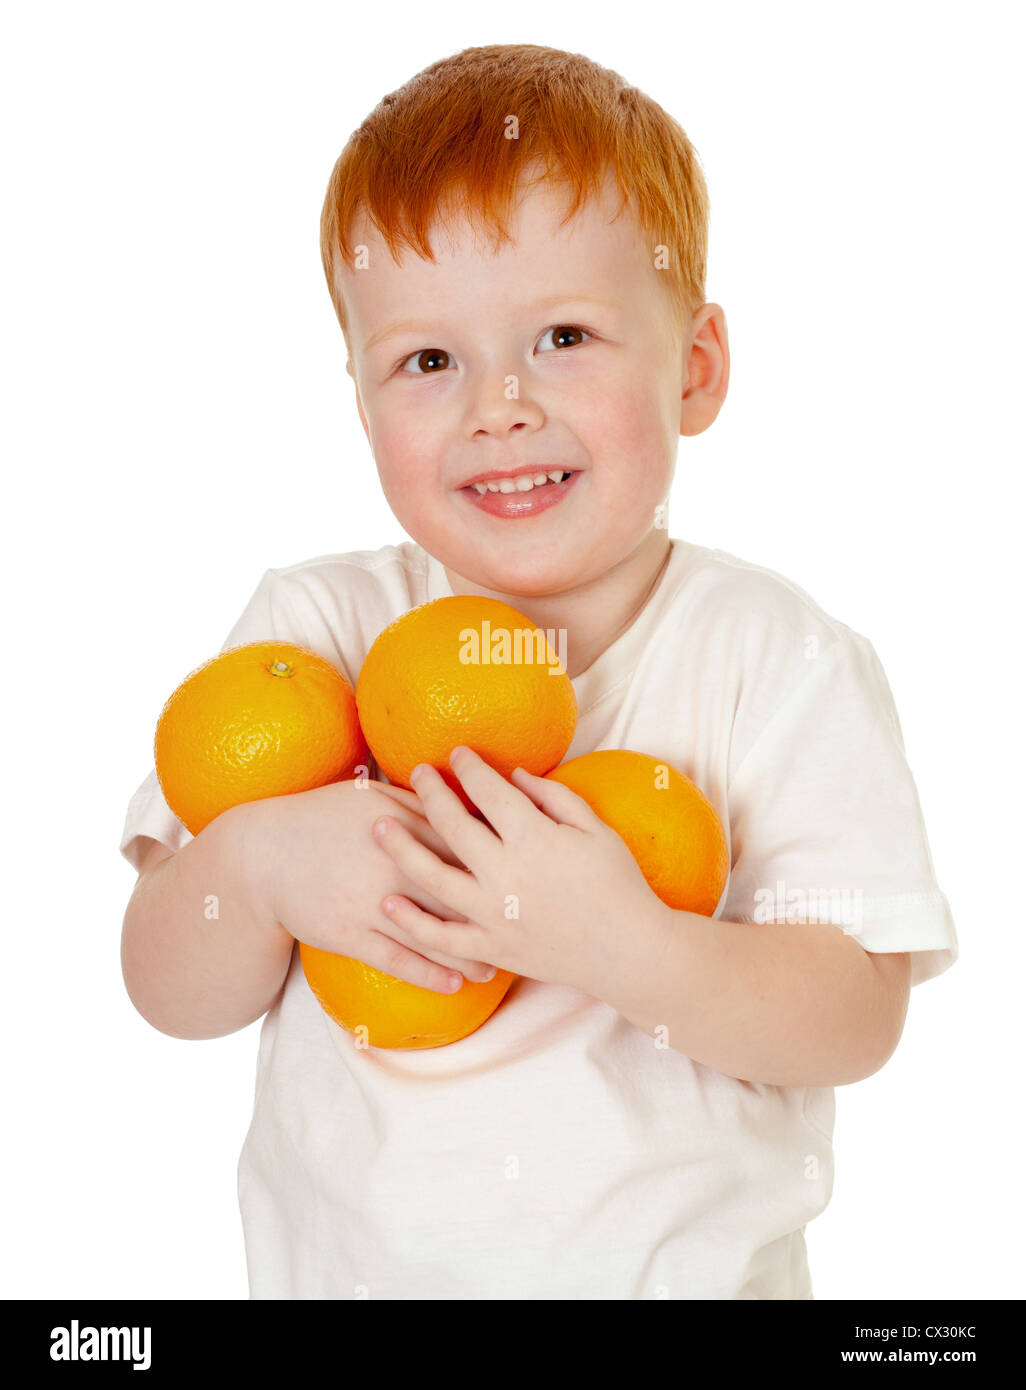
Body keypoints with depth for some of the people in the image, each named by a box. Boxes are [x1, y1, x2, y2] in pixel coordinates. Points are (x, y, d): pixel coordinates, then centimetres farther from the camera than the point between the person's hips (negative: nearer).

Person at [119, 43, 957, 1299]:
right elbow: (171, 995, -9)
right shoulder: (316, 627, -9)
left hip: (680, 1261, -1)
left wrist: (622, 947, -32)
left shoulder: (780, 661, -13)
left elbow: (857, 1020, -17)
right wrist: (251, 866, -29)